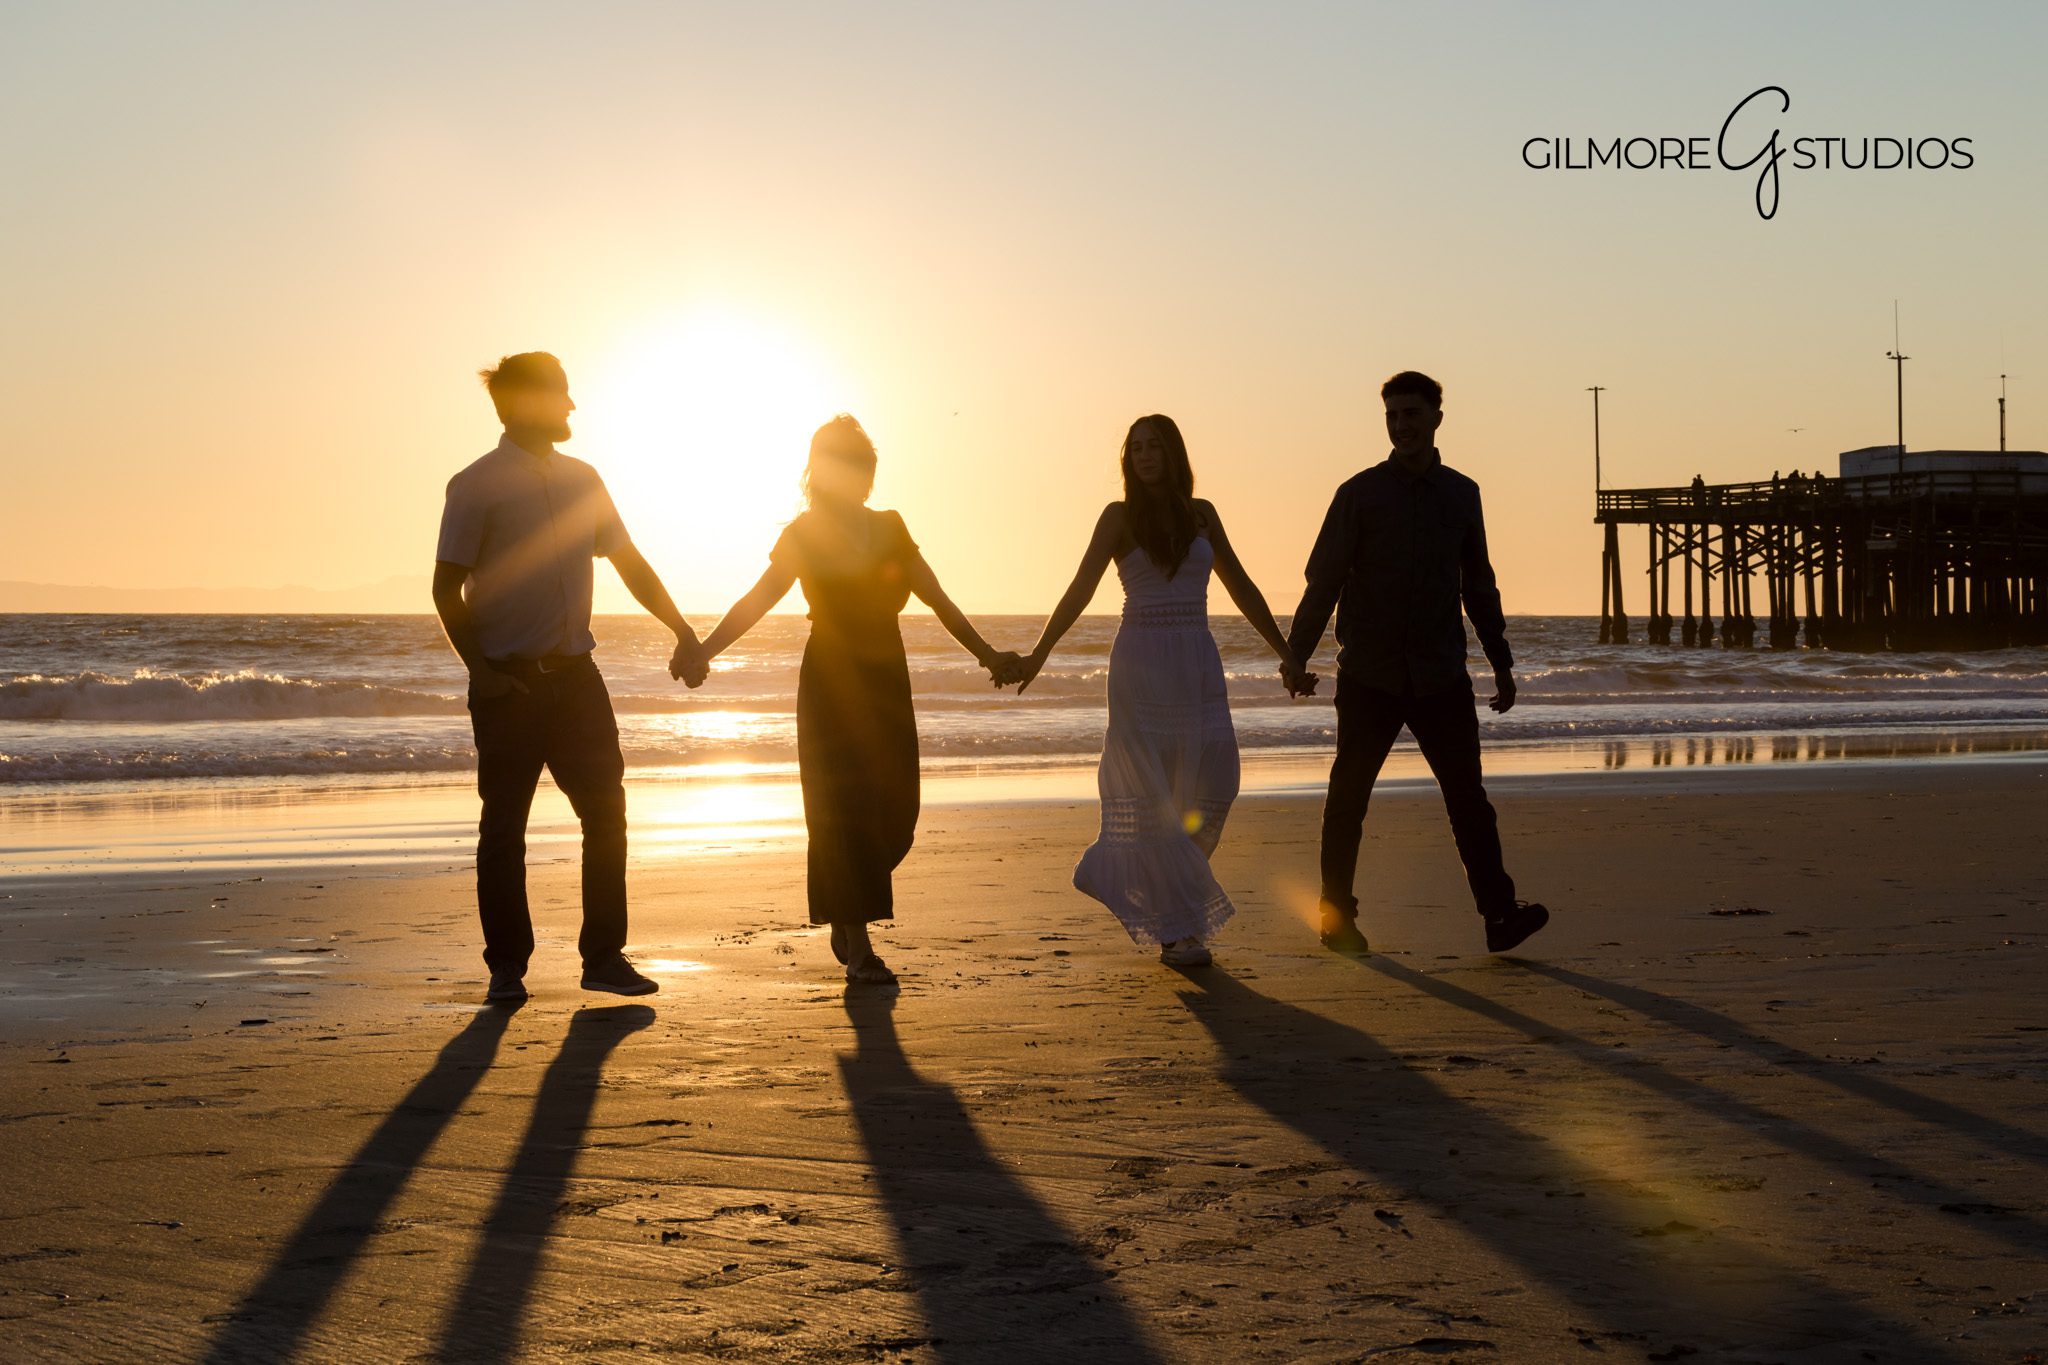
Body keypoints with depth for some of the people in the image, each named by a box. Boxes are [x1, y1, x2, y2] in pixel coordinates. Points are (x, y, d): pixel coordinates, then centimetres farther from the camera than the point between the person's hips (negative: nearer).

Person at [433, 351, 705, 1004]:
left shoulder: (581, 479, 12)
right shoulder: (476, 486, -5)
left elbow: (629, 563, 19)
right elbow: (447, 587, -5)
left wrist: (681, 629, 11)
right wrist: (480, 670, -13)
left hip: (574, 674, 5)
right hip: (509, 681, -5)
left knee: (606, 812, 3)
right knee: (504, 825, 2)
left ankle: (604, 956, 13)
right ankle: (506, 967, 12)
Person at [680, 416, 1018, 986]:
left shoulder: (889, 528, 12)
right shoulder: (806, 533, -3)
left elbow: (937, 598, 16)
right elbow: (757, 599, -12)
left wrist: (986, 654, 17)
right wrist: (703, 651, -26)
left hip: (886, 679, 5)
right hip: (831, 680, -5)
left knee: (894, 810, 3)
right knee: (844, 810, -7)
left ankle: (846, 922, 23)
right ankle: (857, 948, -4)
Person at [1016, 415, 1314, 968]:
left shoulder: (1201, 513, 11)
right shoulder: (1120, 516, 0)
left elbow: (1241, 588, 16)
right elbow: (1081, 589, -7)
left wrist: (1286, 653, 15)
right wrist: (1039, 653, -19)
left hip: (1198, 663, 4)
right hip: (1141, 660, -4)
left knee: (1213, 785, -6)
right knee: (1152, 794, -3)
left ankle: (1119, 870, 17)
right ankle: (1173, 931, 2)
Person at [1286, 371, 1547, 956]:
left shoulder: (1461, 493, 11)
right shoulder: (1360, 493, 2)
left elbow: (1479, 585, 20)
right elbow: (1323, 580, 2)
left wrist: (1501, 662, 19)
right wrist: (1296, 657, -4)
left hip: (1441, 676, 2)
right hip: (1369, 676, -2)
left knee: (1468, 794, -4)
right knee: (1348, 797, 2)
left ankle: (1500, 914, -6)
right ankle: (1336, 916, 13)